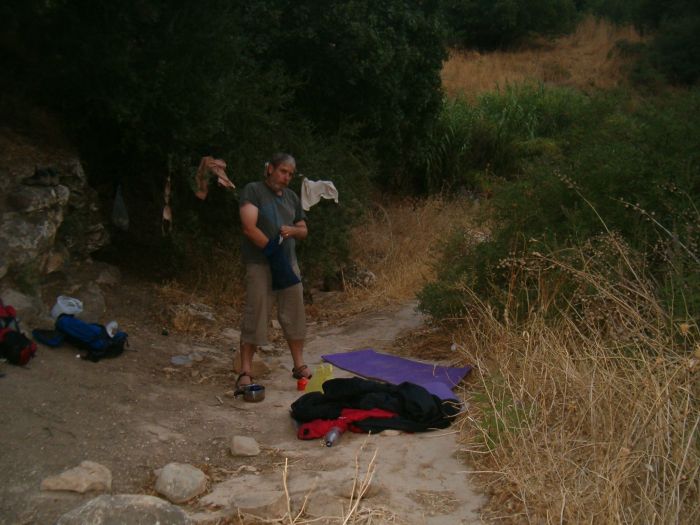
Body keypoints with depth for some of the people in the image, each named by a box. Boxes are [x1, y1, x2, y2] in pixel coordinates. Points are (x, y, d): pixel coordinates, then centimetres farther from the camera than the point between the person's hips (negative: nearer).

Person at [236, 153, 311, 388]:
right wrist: (273, 251, -20)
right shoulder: (253, 190, -5)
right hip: (260, 265, -6)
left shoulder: (292, 197, 14)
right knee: (254, 318, -4)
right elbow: (249, 228, -15)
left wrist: (292, 230, -5)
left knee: (295, 316, 10)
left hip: (289, 263, 6)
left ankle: (299, 365, 21)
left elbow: (303, 231, 19)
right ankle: (245, 372, 2)